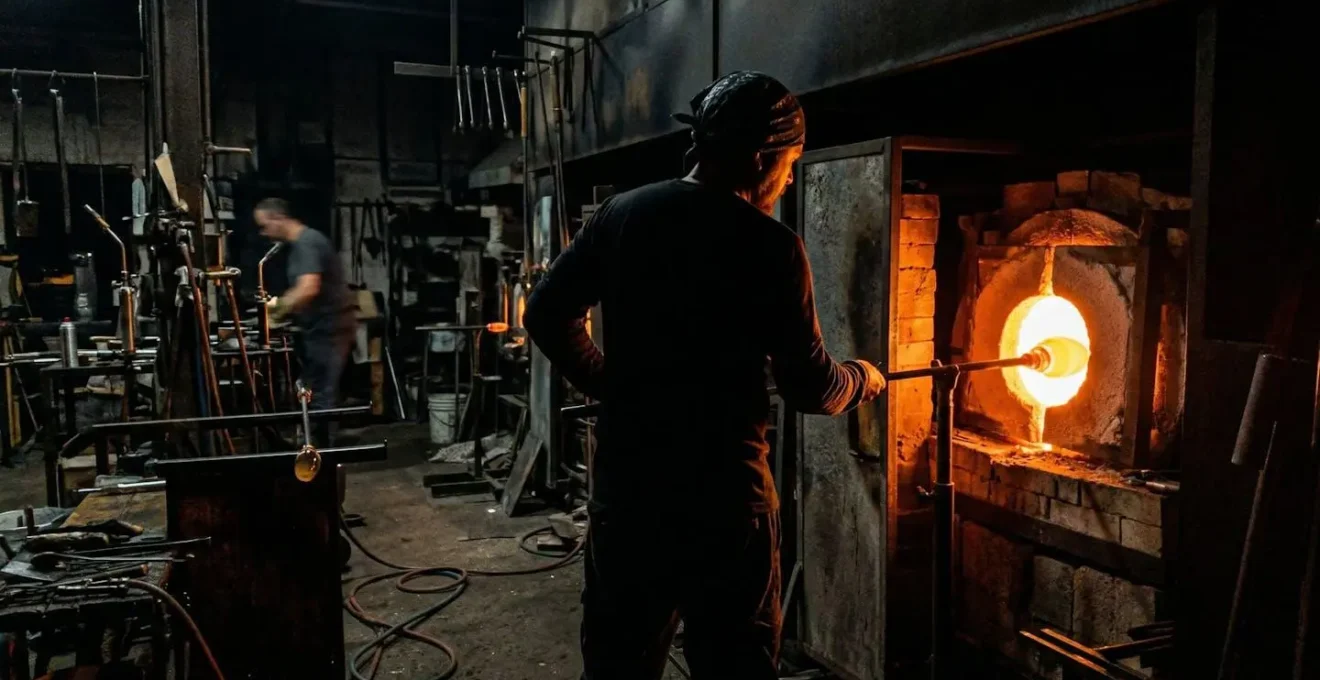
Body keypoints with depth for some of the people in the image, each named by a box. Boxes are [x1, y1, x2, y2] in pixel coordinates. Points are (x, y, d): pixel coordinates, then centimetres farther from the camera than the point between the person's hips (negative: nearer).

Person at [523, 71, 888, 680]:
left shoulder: (621, 213, 1)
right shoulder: (770, 247, -13)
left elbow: (546, 312, 4)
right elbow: (809, 388, -9)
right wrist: (862, 378, 13)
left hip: (625, 479, 5)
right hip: (721, 490, -4)